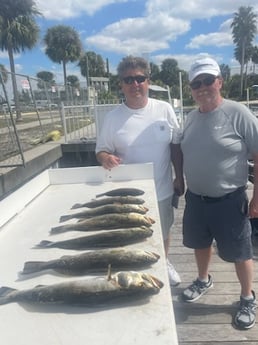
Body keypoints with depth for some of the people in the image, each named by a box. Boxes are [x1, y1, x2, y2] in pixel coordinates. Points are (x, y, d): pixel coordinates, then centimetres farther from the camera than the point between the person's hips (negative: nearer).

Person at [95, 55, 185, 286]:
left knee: (163, 231, 23)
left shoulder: (164, 109, -6)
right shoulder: (113, 117, -8)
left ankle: (164, 264, 52)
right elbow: (101, 150, -3)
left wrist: (179, 178, 1)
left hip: (162, 189, 2)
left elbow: (176, 145, 1)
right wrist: (106, 158, -26)